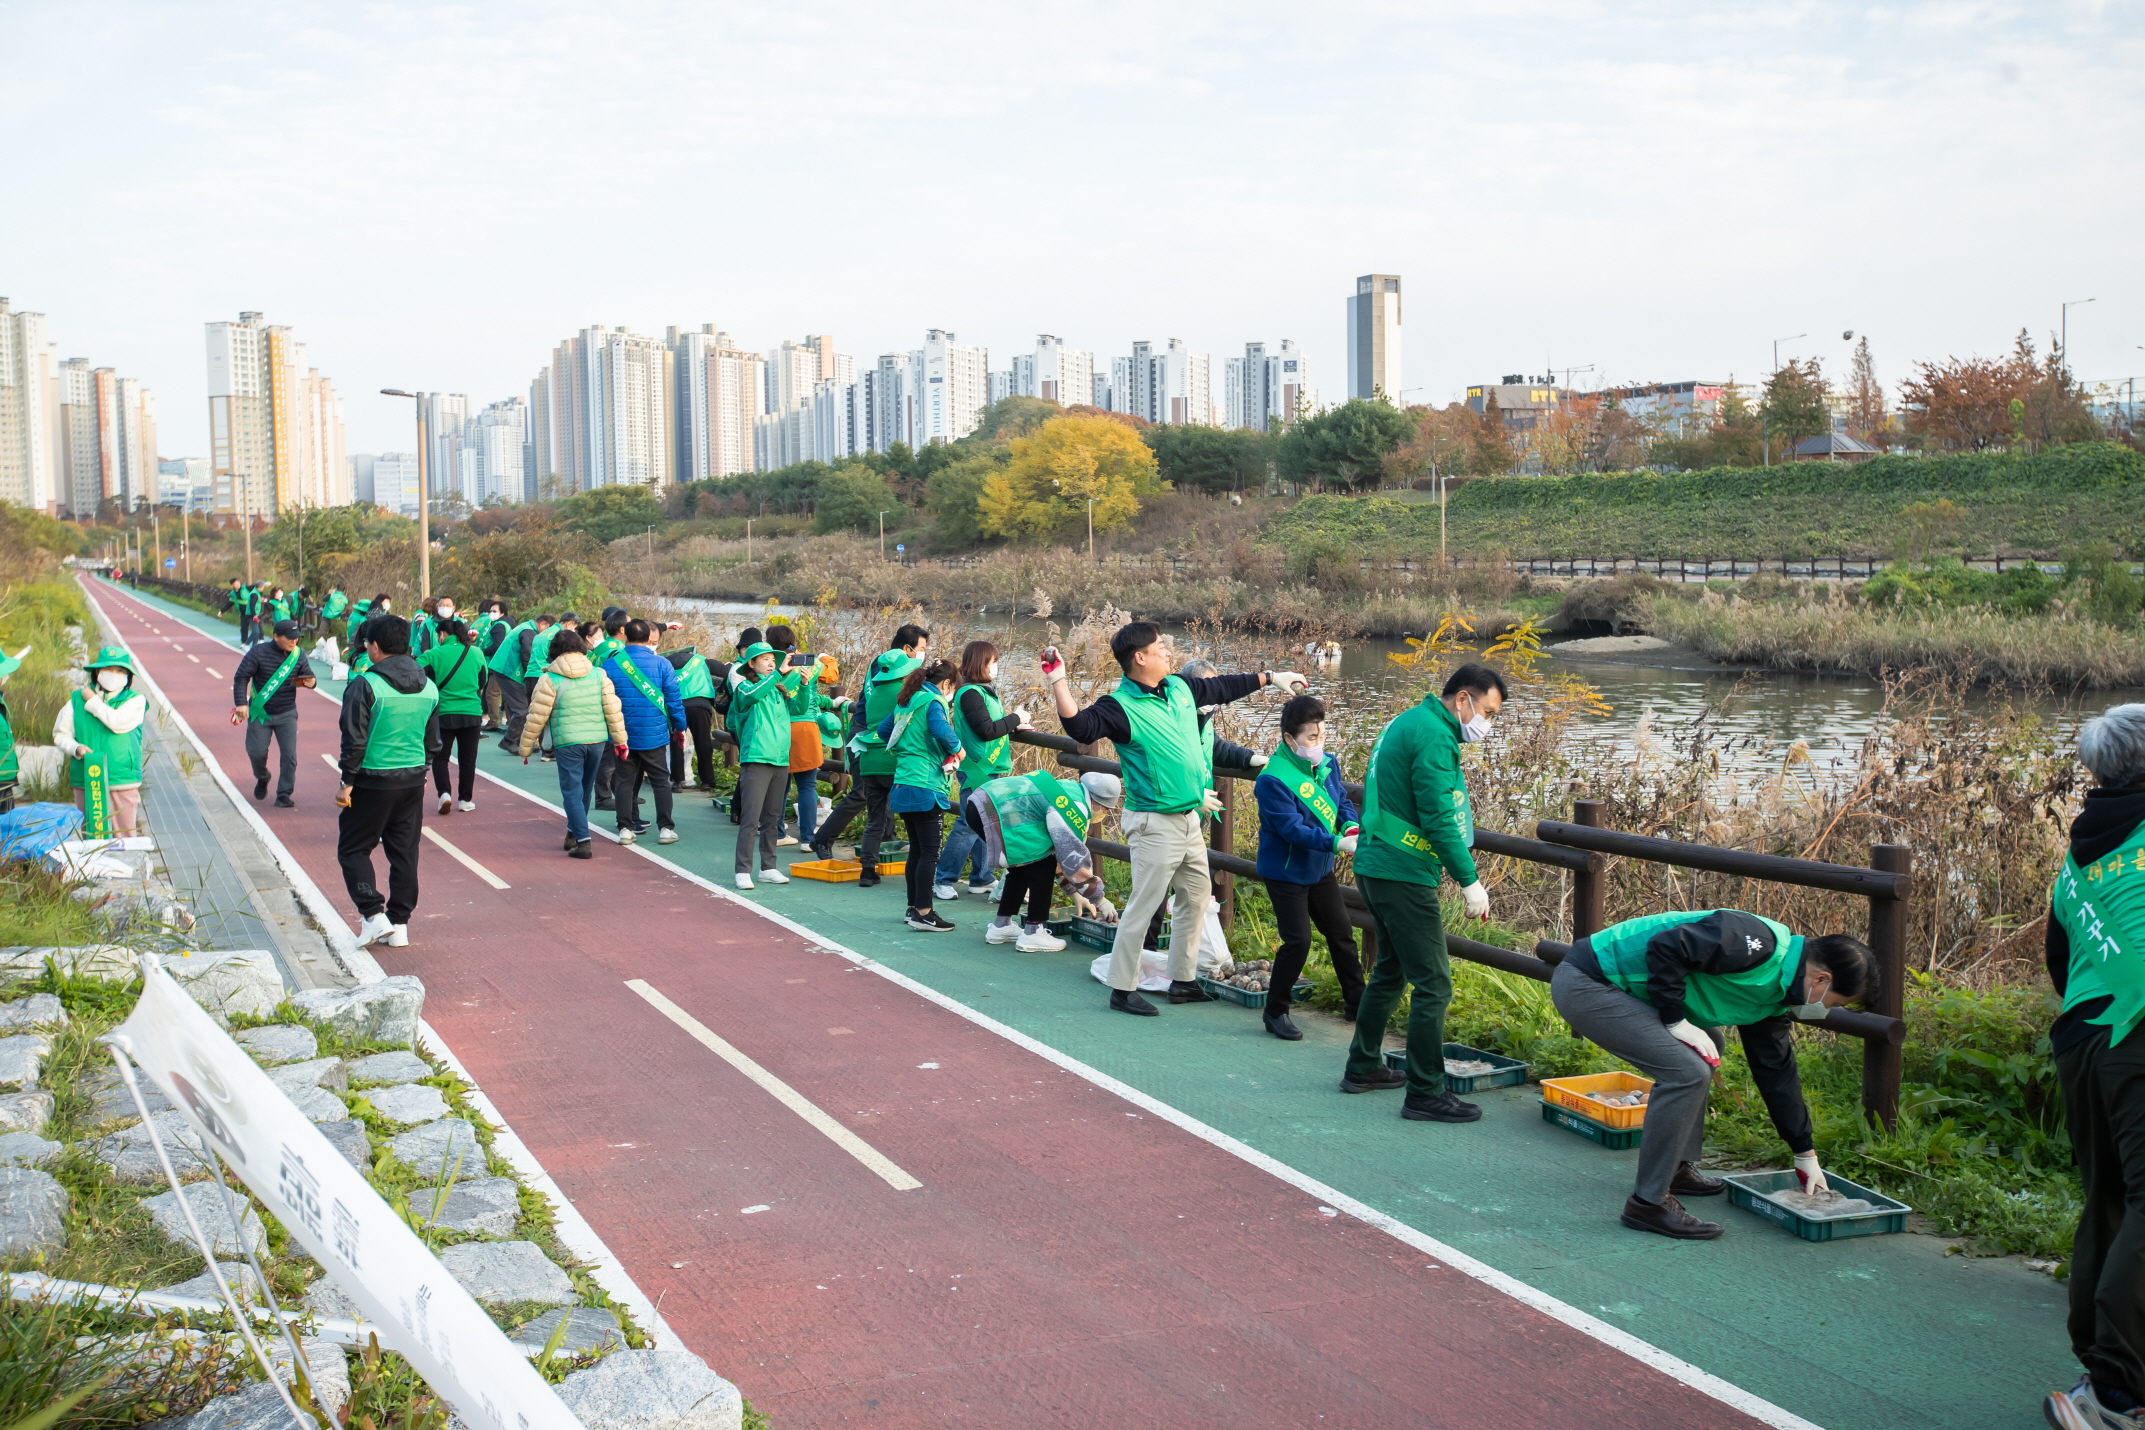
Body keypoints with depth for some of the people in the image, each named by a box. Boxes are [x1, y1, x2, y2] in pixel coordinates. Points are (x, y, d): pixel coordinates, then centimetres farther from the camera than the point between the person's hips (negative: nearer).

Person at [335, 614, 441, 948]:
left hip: (374, 782, -6)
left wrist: (347, 781, -7)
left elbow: (355, 740, -15)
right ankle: (399, 924, 15)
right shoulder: (428, 687, 6)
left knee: (353, 848, 9)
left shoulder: (365, 685, -14)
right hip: (413, 780, 6)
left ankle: (373, 913, -3)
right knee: (405, 852, 11)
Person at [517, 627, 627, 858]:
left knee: (572, 791, 1)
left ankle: (582, 841, -7)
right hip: (597, 741, 4)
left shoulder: (550, 679, -5)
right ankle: (573, 834, 30)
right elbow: (613, 709, 3)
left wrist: (526, 747, 7)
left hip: (567, 743, -4)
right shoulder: (599, 674, 4)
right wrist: (620, 739, 11)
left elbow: (536, 717, -3)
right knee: (584, 789, 18)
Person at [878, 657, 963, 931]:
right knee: (930, 852, -6)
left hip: (903, 786, 9)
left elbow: (883, 731, 25)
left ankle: (914, 908, 20)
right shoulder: (932, 701, -10)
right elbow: (942, 731, -28)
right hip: (925, 787, -9)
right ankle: (923, 913, -8)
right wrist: (957, 747, -10)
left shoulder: (906, 701, 16)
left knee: (916, 849, 15)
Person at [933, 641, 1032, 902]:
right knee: (969, 826, -7)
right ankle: (942, 880, -1)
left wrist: (1015, 728, 11)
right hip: (977, 770, -10)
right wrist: (1015, 718, -11)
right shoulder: (971, 694, -17)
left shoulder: (983, 691, 14)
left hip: (987, 770, 10)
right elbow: (986, 730, -21)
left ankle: (981, 879, 21)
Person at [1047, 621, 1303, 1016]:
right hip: (1155, 824, -9)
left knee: (1198, 897, 16)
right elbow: (1081, 727, -34)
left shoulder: (1180, 687, 6)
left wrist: (1270, 677, 30)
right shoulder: (1121, 706, -17)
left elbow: (1222, 687, 22)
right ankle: (1123, 988, 6)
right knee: (1143, 906, -5)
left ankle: (1183, 980, 29)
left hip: (1189, 818, 9)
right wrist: (1058, 680, -43)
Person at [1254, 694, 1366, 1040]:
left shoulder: (1327, 764, -2)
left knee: (1342, 934, 15)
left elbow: (1342, 800, 7)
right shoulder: (1273, 779, -25)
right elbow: (1292, 829, -30)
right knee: (1298, 941, -12)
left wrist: (1352, 825, -16)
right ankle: (1276, 1012, 4)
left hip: (1320, 870, 8)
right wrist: (1337, 844, -37)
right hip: (1286, 872, -8)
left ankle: (1356, 1003, 30)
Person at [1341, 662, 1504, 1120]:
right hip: (1404, 875, -11)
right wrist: (1470, 881, -16)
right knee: (1433, 984, -7)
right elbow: (1440, 819, -20)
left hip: (1374, 867, 11)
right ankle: (1424, 1094, -5)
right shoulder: (1433, 736, -15)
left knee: (1391, 970, 22)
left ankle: (1363, 1067, 32)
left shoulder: (1406, 723, 16)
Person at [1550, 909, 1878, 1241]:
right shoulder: (1757, 943, -18)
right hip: (1584, 985, -11)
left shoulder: (1773, 997, 13)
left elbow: (1777, 1073, 22)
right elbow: (1666, 946, -25)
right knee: (1687, 1072, -17)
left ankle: (1677, 1168, 27)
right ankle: (1649, 1203, -9)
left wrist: (1806, 1155, 25)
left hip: (1615, 987, 11)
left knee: (1702, 1056, 23)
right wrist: (1676, 1022, -17)